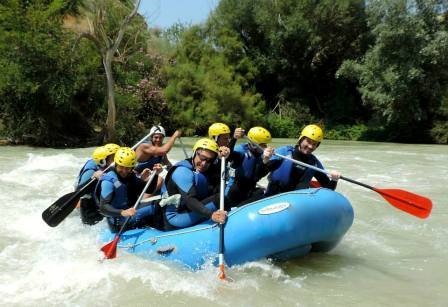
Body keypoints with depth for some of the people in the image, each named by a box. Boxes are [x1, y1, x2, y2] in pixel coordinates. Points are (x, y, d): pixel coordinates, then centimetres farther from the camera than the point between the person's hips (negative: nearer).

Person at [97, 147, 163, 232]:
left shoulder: (131, 176, 8)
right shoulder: (109, 181, -15)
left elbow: (149, 190, 9)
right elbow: (103, 208, -24)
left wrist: (155, 174, -8)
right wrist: (122, 212, -41)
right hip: (120, 224, -9)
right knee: (156, 205, -18)